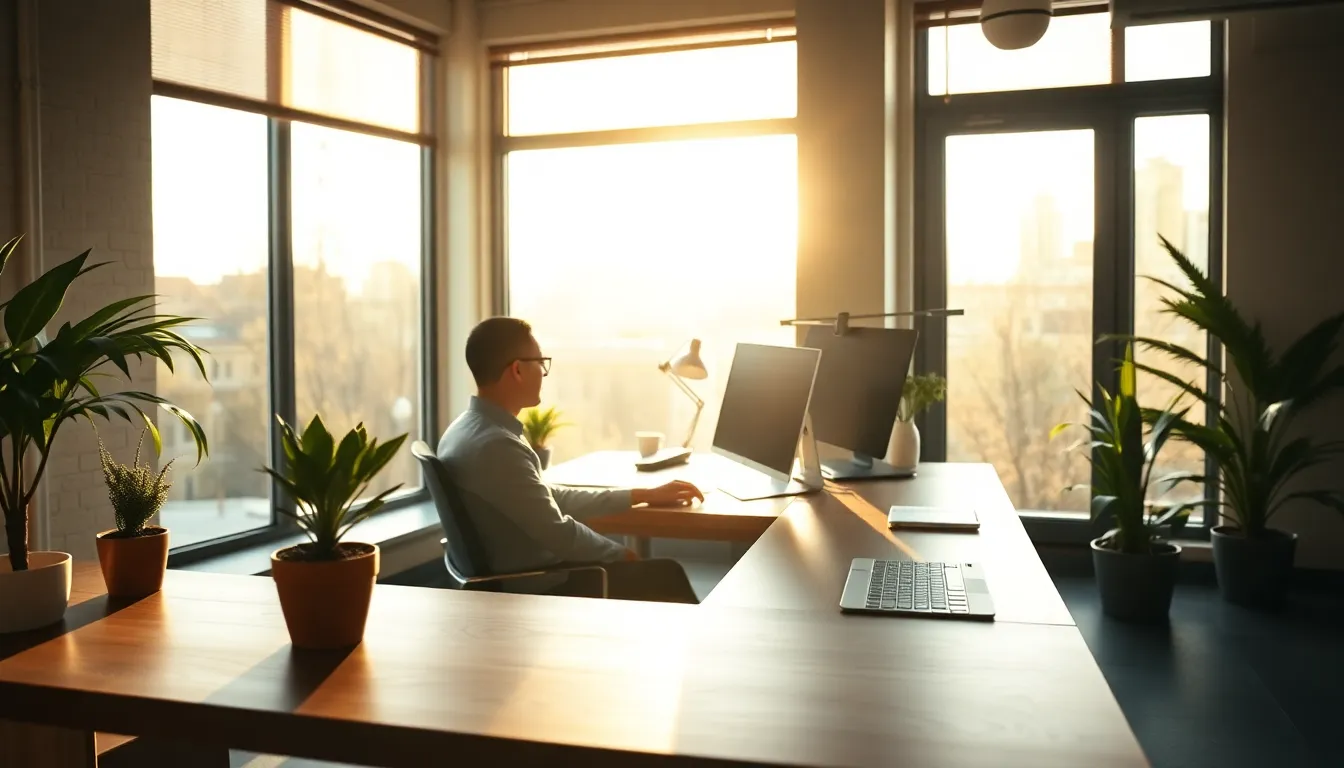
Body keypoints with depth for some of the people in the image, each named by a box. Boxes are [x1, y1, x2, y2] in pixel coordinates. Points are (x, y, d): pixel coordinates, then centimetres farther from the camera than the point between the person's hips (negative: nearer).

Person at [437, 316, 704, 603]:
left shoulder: (469, 429, 5)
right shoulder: (497, 444, -26)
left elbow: (553, 498, 10)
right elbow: (560, 534, -23)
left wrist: (643, 495, 12)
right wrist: (622, 556, -5)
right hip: (537, 588, -9)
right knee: (666, 575, 3)